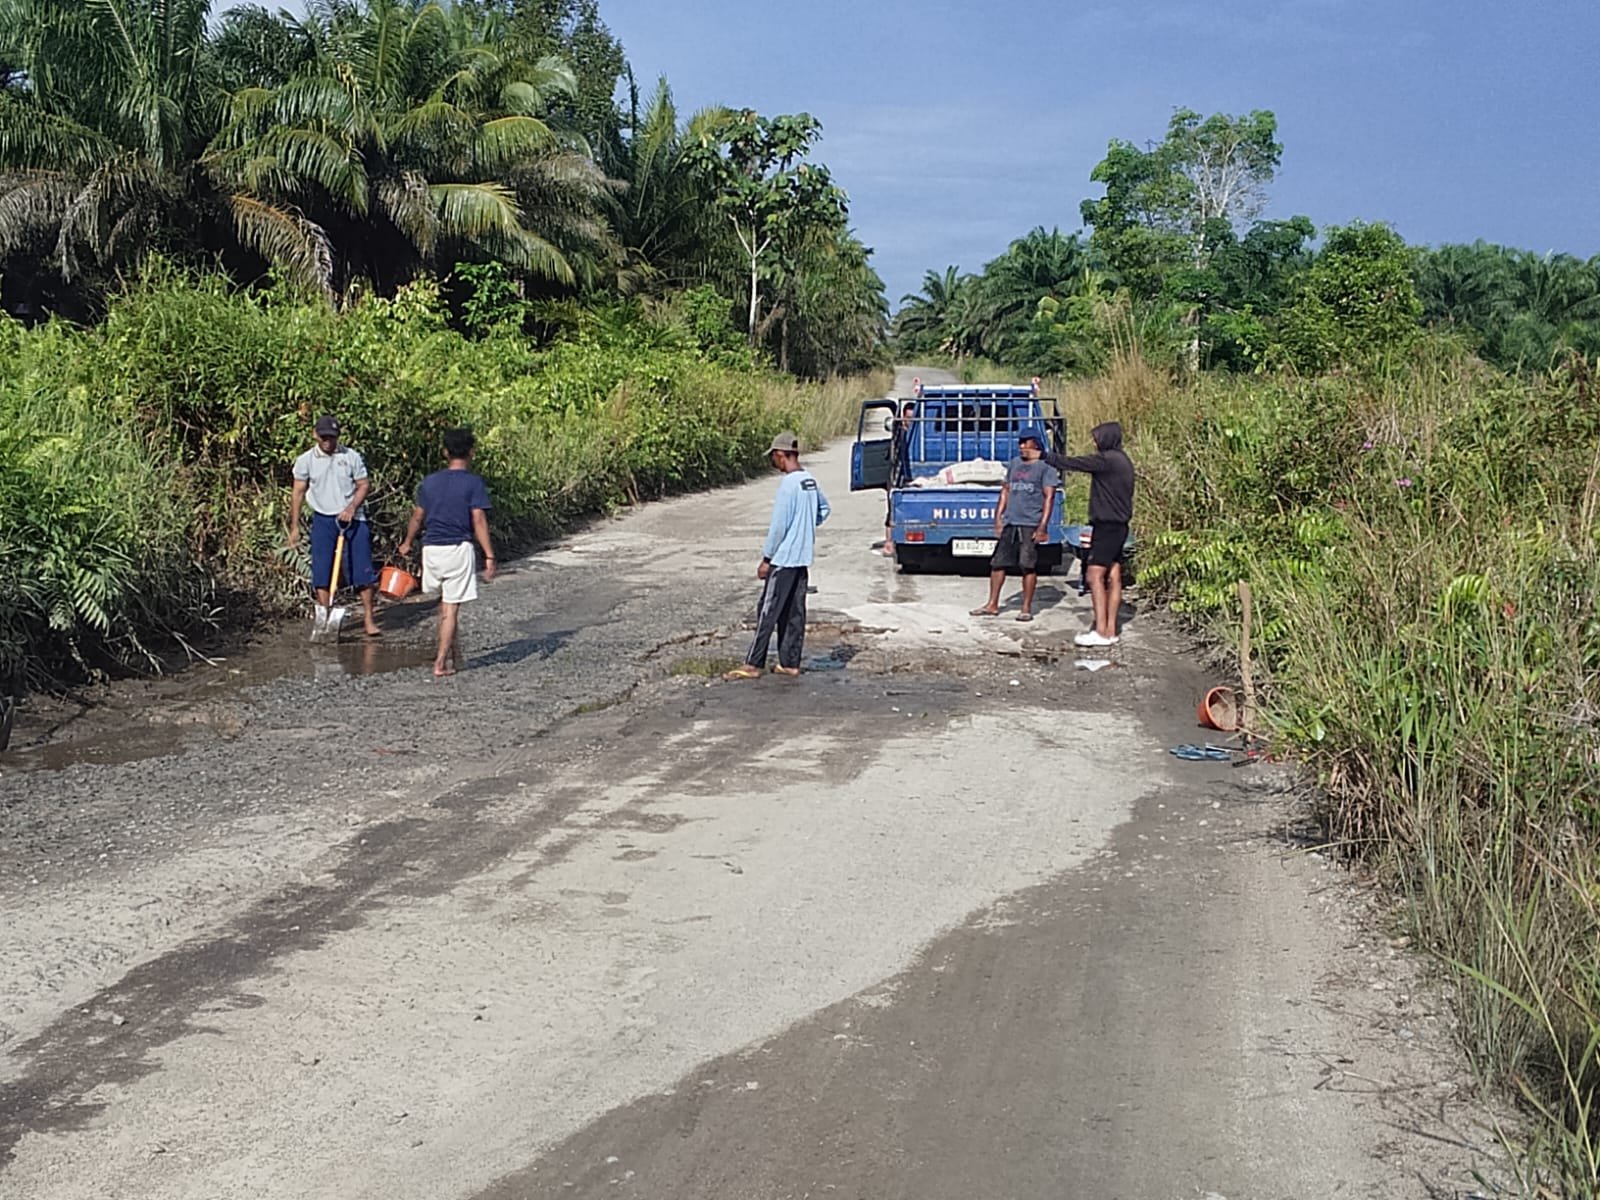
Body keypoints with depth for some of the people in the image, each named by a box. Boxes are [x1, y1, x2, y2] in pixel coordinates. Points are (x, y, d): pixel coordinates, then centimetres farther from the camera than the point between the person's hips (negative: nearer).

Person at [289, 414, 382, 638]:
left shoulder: (351, 457, -1)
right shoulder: (305, 460, 1)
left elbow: (364, 484, 2)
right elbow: (298, 493, 5)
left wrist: (351, 507, -14)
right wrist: (294, 526, 2)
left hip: (352, 519, -1)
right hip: (323, 520, 1)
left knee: (362, 570, -3)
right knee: (321, 573, 0)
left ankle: (369, 620, 4)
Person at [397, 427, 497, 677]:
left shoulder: (430, 481, 8)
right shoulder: (474, 483, -6)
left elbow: (417, 516, 16)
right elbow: (479, 520, -14)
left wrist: (407, 543, 32)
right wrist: (489, 556, -14)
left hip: (432, 549, 4)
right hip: (458, 549, -4)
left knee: (445, 602, 20)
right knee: (451, 607, 0)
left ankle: (455, 655, 23)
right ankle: (441, 663, -2)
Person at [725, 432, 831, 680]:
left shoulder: (789, 484, -18)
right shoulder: (810, 480, 8)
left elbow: (778, 526, -18)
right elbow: (824, 509, 23)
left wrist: (766, 559, -11)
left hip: (784, 558, -8)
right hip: (803, 557, 8)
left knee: (768, 611, -5)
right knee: (794, 612, 11)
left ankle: (753, 665, -3)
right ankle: (789, 663, 14)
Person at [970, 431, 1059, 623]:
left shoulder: (1046, 467, -3)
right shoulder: (1014, 464, 16)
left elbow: (1049, 497, -7)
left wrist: (1042, 526, -14)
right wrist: (998, 517, 12)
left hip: (1031, 524, -6)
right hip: (1010, 522, 6)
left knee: (1028, 566, -2)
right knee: (998, 563, 5)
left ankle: (1026, 608, 6)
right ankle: (992, 605, 14)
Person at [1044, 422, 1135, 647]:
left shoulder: (1107, 459, -14)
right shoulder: (1122, 461, 15)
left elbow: (1073, 463, -12)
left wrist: (1044, 457, -2)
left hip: (1107, 526, -10)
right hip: (1119, 526, 10)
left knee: (1095, 575, -9)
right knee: (1113, 577, 8)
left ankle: (1101, 631, -12)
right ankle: (1110, 630, 9)